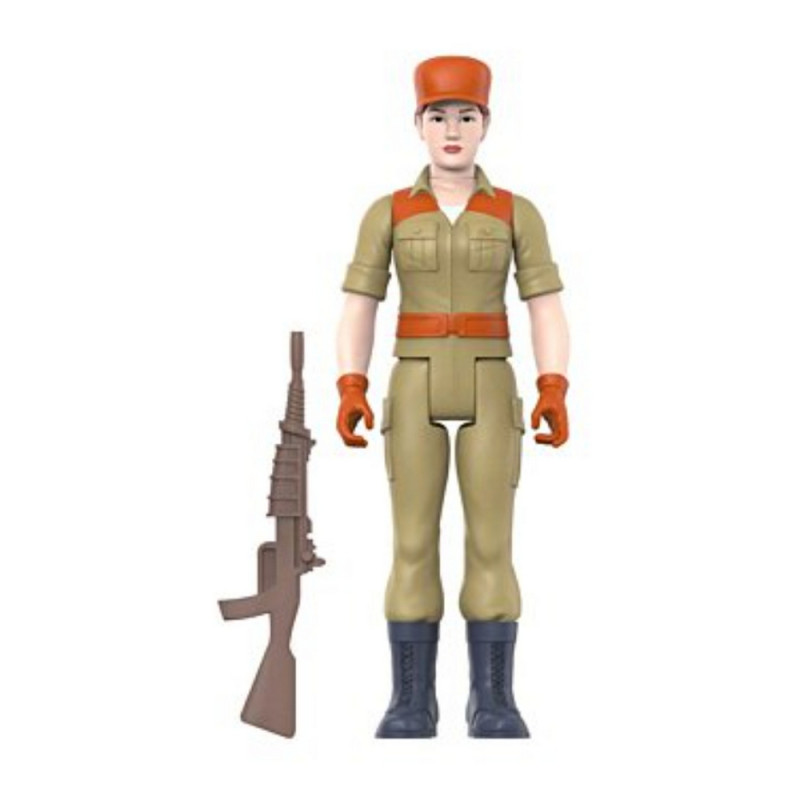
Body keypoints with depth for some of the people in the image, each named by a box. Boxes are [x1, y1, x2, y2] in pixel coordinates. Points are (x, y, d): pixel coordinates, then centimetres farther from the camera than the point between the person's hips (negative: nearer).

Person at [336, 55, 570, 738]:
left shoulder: (518, 213, 4)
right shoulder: (387, 213, 5)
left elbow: (547, 312, 0)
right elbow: (358, 312, 3)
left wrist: (556, 394, -13)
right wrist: (350, 392, -10)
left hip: (489, 392, 0)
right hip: (416, 392, 0)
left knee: (491, 547, -3)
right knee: (414, 547, -2)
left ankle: (493, 701, 6)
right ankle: (413, 702, 7)